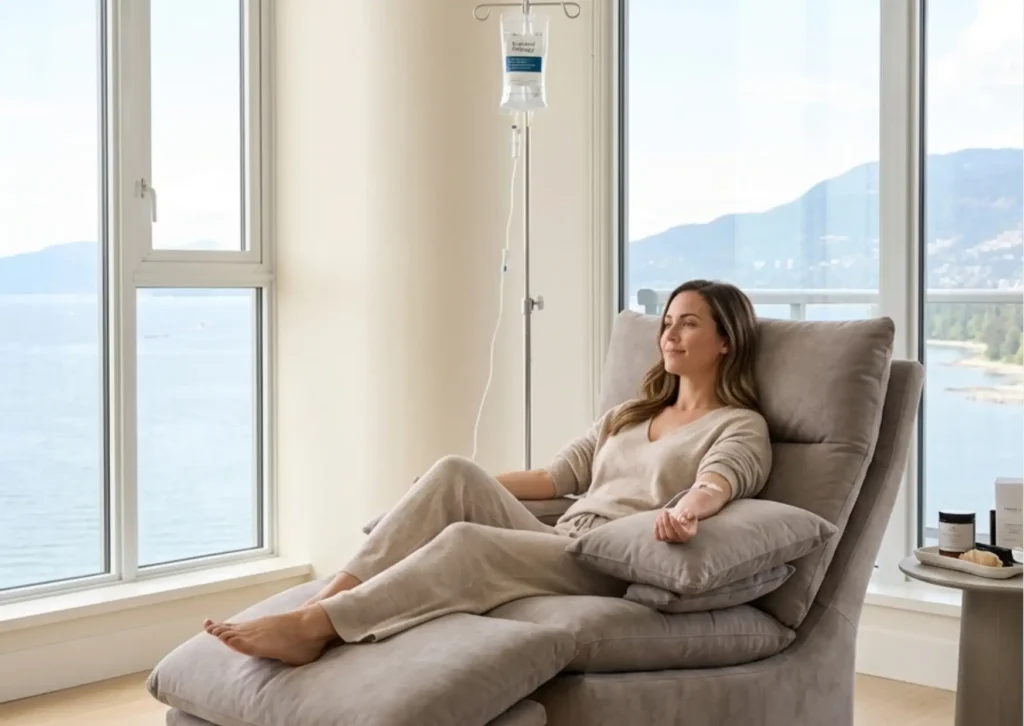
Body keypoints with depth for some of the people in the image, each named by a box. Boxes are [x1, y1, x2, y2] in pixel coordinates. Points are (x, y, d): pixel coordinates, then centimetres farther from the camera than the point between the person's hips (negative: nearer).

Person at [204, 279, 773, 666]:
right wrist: (460, 491, 17)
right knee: (454, 474, -19)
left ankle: (315, 627, -37)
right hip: (558, 545, 7)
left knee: (464, 541, -32)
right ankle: (332, 596, -28)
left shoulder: (741, 428, 6)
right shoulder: (628, 415, 29)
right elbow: (559, 476, 25)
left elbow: (718, 481, -18)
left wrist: (686, 510, -43)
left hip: (613, 567, -7)